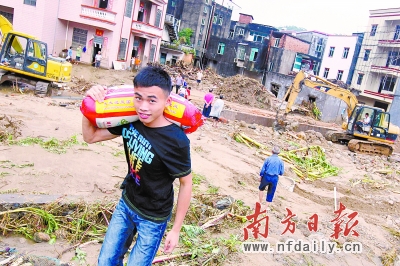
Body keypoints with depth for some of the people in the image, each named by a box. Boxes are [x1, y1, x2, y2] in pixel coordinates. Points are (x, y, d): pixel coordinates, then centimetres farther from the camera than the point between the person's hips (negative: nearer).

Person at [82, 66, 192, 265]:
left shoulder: (176, 141, -30)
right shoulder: (130, 121, -14)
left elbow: (186, 184, -16)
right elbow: (91, 137, -1)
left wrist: (176, 229, -9)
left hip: (153, 218, -5)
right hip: (126, 204, 5)